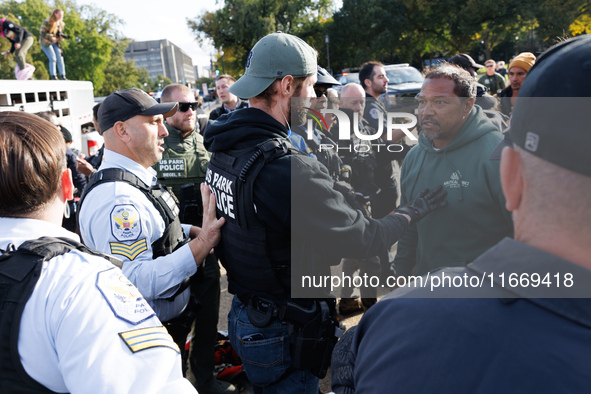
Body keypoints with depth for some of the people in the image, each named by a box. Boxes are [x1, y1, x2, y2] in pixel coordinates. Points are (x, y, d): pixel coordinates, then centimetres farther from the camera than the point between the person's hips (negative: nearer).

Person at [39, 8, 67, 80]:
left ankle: (63, 77, -1)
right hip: (46, 42, -6)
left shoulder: (61, 23, 3)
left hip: (55, 42, 6)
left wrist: (61, 36, -8)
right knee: (53, 59, -15)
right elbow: (42, 33, -17)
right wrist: (51, 38, -24)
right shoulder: (47, 22, -18)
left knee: (60, 58, -4)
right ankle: (53, 77, -11)